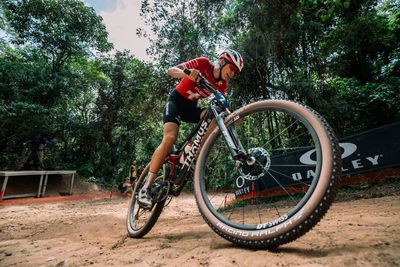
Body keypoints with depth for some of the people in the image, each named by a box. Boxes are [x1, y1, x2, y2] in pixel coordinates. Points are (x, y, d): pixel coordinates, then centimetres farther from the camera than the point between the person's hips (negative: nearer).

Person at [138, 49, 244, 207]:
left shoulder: (222, 84, 0)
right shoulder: (203, 63, -14)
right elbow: (171, 70, -19)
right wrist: (187, 74, -40)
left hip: (191, 107, 5)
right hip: (176, 101, -5)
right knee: (169, 139, -25)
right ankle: (146, 188, -17)